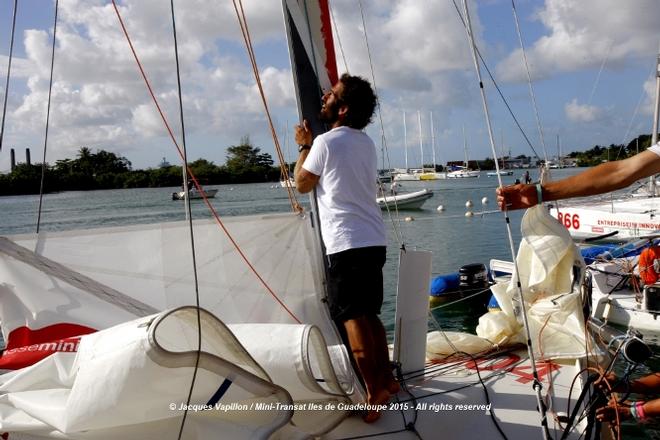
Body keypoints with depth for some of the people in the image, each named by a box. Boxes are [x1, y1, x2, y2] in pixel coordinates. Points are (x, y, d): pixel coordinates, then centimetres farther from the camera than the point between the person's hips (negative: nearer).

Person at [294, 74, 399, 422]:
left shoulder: (326, 142, -9)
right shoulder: (366, 143, 14)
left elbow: (302, 184, 2)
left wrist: (304, 146, 14)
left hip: (346, 243, -8)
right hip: (374, 239, 8)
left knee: (351, 317, -4)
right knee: (369, 314, 16)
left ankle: (374, 391, -3)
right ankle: (386, 378, 23)